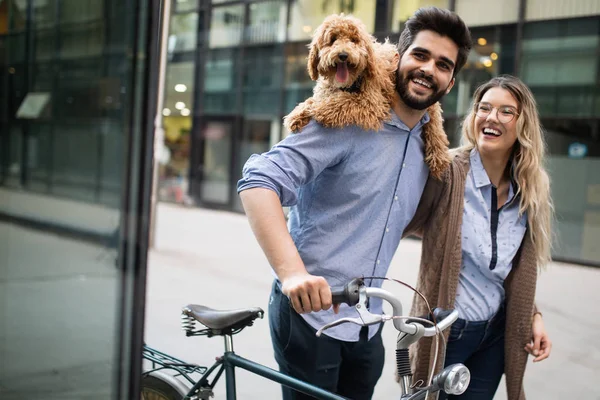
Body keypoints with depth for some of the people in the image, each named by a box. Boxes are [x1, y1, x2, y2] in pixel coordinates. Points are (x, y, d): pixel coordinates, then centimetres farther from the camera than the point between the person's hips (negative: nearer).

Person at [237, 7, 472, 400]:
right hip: (310, 314, -7)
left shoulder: (429, 147, 8)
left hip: (367, 326, 7)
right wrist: (293, 272, -37)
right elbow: (259, 183, -24)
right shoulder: (347, 119, -13)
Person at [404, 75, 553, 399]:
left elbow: (518, 273, 10)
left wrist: (533, 315, 2)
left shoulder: (530, 193, 1)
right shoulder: (447, 173, -16)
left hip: (498, 334, 5)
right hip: (444, 331, -5)